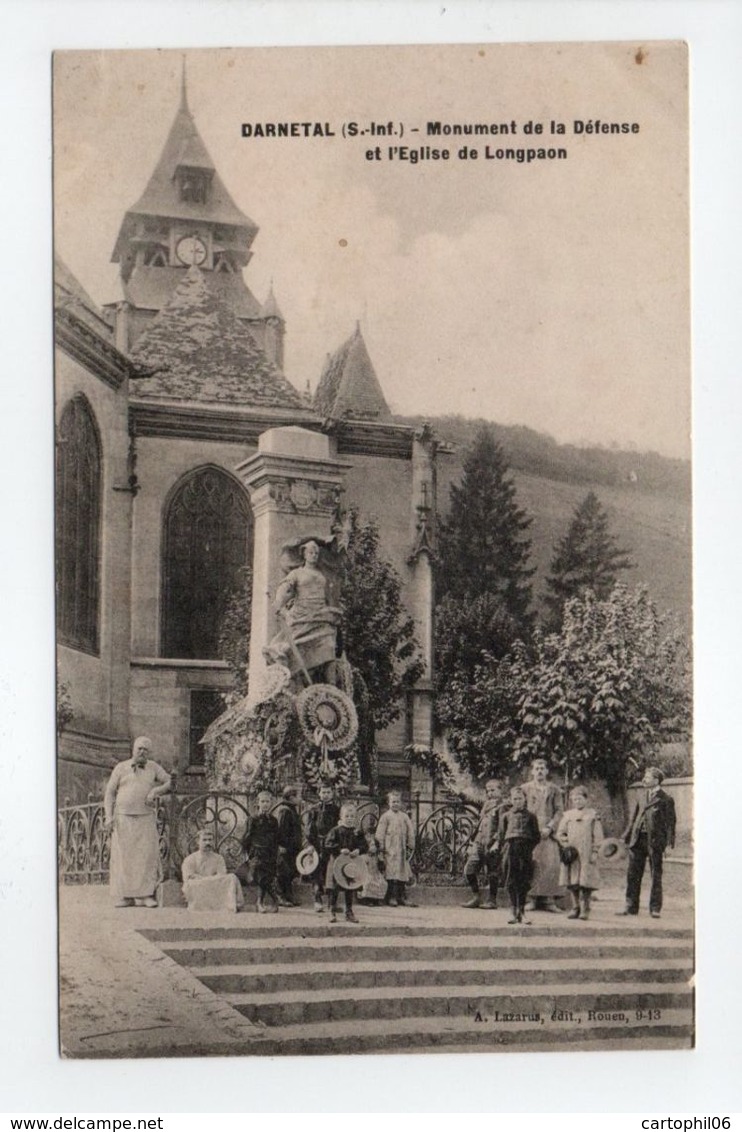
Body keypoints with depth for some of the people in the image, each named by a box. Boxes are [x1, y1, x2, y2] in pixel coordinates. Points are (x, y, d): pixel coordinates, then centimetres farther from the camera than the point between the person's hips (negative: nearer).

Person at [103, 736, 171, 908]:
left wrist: (155, 791, -3)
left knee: (147, 855, -8)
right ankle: (124, 897, -2)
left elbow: (169, 782, 16)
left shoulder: (154, 768, 10)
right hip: (123, 817, -1)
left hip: (146, 818, 1)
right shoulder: (121, 768, 7)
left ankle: (146, 896, -8)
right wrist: (109, 816, -2)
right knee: (123, 856, -4)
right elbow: (110, 792, 7)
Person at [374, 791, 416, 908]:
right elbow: (379, 834, -4)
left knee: (403, 873, 5)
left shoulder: (404, 816, 10)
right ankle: (392, 897, -1)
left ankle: (402, 897, 11)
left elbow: (410, 833, 14)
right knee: (392, 874, -7)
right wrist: (381, 850, -8)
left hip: (402, 850, 4)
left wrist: (410, 848, 8)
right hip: (390, 850, -4)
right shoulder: (386, 816, -2)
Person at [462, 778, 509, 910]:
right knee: (469, 869, 0)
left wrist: (496, 843, -22)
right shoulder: (486, 807, 20)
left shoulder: (502, 807, -4)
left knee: (492, 873, 0)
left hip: (491, 844, -7)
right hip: (479, 843, 7)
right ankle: (476, 897, 9)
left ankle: (492, 900, 10)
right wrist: (473, 843, 19)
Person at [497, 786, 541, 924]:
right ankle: (515, 912, 2)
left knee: (524, 883, 0)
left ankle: (521, 913, 4)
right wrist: (503, 848, 3)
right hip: (510, 848, 0)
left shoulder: (530, 816, 12)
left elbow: (537, 836, 12)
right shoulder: (506, 816, 12)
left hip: (525, 850, 0)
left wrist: (530, 848, 2)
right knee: (511, 883, -2)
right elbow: (500, 835, 13)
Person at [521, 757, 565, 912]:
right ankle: (530, 898, -4)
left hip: (548, 833, 1)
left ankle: (548, 899, -4)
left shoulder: (554, 790, 12)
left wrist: (550, 827, -7)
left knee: (550, 864, -7)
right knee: (530, 864, -8)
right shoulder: (525, 788, 10)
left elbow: (559, 811, 6)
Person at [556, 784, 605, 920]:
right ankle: (575, 908, 12)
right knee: (572, 881, 2)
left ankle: (585, 909, 4)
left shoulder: (592, 815, 5)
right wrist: (565, 843, -3)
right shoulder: (567, 815, 12)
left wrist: (594, 852, -4)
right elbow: (560, 833, 14)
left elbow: (598, 836, 3)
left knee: (586, 882, -4)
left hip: (586, 855, -3)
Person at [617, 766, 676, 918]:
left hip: (655, 841, -6)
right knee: (633, 875, 6)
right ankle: (631, 907, 13)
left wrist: (669, 843, -13)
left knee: (656, 876, 3)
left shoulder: (665, 800, -4)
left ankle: (655, 908, 10)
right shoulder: (642, 798, 14)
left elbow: (670, 823, -7)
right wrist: (627, 836, 11)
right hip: (638, 839, 6)